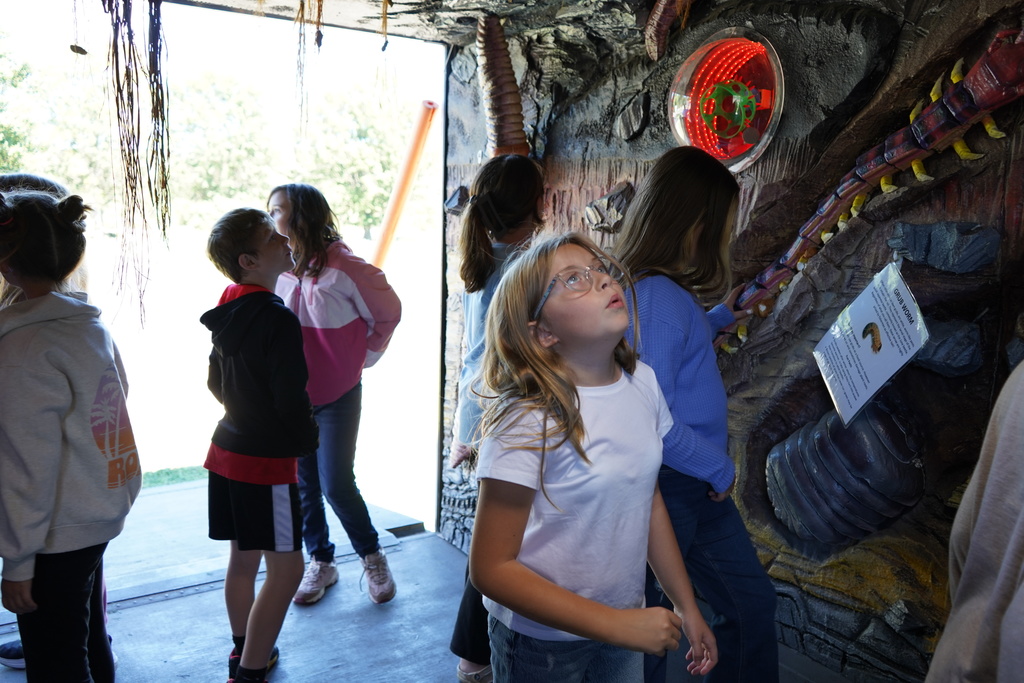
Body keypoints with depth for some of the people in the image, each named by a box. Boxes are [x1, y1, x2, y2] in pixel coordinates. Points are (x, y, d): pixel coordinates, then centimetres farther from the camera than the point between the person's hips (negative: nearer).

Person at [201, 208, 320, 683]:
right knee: (285, 568, 2)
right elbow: (291, 399, -20)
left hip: (229, 449, 9)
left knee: (243, 558, 20)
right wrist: (308, 441, -2)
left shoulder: (229, 311, 6)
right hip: (267, 460, -9)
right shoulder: (277, 319, -21)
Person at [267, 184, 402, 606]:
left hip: (337, 396, -4)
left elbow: (388, 313, -3)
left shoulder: (343, 268, -16)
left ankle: (371, 555, 22)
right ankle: (320, 562, 31)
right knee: (302, 484, 12)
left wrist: (364, 357, 1)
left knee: (336, 485, -4)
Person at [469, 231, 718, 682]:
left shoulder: (642, 382, -6)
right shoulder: (526, 420, -25)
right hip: (543, 638, -5)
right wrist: (617, 625, -23)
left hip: (624, 621, 5)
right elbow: (491, 568, -22)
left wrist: (687, 607, 8)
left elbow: (649, 499, 5)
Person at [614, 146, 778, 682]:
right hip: (667, 489, -9)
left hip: (699, 484, 9)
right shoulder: (657, 296, -25)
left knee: (753, 603, 21)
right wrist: (719, 467, -16)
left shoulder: (668, 289, 4)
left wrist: (719, 318, 21)